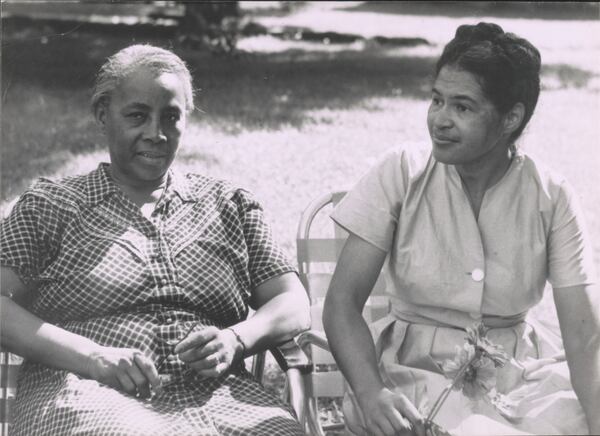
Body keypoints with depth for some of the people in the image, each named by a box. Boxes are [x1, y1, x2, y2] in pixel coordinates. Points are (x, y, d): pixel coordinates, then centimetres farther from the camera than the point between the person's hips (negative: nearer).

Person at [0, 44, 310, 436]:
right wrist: (92, 357, -12)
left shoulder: (231, 205, 22)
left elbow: (295, 306, 16)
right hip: (93, 393, -2)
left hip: (216, 396, 3)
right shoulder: (49, 206, 14)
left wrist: (234, 341, -5)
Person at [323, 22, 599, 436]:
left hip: (522, 371, 2)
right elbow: (343, 301, -10)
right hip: (417, 368, -2)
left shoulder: (552, 199, -6)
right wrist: (370, 393, -28)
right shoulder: (401, 174, -7)